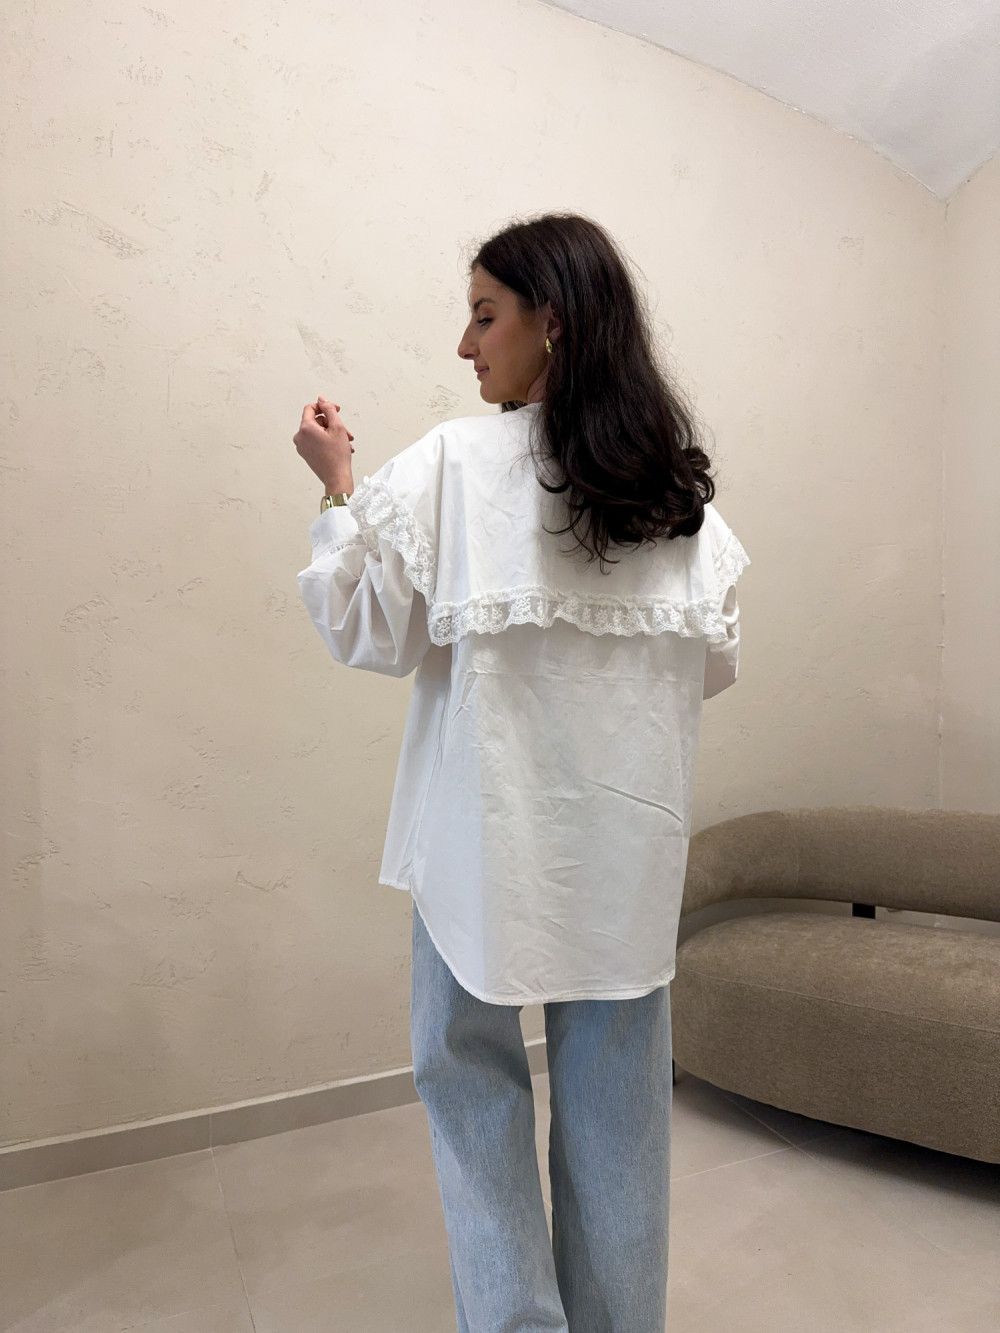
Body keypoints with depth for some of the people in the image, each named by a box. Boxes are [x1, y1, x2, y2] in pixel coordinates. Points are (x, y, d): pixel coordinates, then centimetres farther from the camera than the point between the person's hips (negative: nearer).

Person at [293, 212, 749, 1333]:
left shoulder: (454, 462, -12)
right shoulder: (680, 482, 1)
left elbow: (367, 631, -6)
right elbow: (714, 661, 7)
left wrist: (336, 487, 4)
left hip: (493, 820, -4)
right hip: (633, 824, 5)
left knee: (470, 1069, 16)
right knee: (616, 1090, 18)